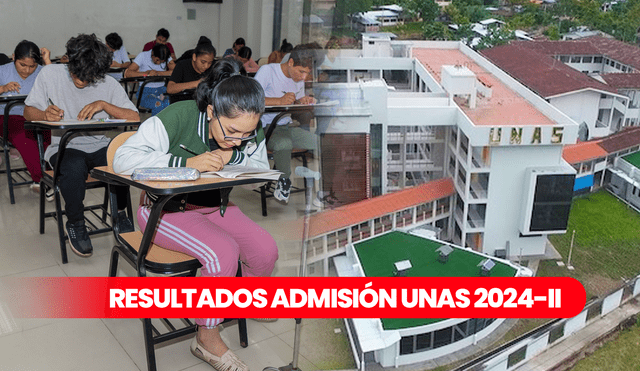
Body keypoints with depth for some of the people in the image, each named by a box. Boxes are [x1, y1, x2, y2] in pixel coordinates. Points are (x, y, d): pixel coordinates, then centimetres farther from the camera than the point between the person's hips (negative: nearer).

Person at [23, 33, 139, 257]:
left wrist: (104, 104, -21)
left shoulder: (108, 84, 0)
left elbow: (134, 118, -7)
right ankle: (75, 224, -10)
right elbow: (28, 111, 3)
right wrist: (45, 114, -20)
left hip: (100, 146, 1)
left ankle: (120, 214, -3)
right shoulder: (50, 74, -1)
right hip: (64, 147, -1)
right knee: (74, 166, -37)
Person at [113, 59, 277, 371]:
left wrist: (235, 156, -22)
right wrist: (187, 162, -39)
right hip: (164, 208, -5)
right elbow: (123, 159, -30)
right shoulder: (178, 117, -25)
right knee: (223, 251, -30)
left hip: (211, 206, 6)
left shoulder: (248, 130, -8)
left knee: (266, 249, -15)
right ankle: (207, 339, -8)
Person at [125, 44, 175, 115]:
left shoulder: (167, 58, 3)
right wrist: (147, 73, -26)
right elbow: (128, 73, -15)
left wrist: (157, 73, -21)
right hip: (145, 91, -2)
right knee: (159, 105, -33)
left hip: (162, 90, 3)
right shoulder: (143, 56, -6)